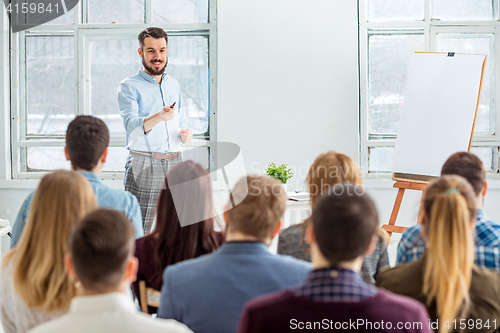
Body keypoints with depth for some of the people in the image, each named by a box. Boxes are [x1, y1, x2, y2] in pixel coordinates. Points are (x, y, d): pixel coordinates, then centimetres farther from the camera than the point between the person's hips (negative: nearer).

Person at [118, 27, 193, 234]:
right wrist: (158, 117, -35)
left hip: (174, 163, 5)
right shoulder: (129, 87, -1)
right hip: (143, 164, -5)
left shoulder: (174, 85, 18)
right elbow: (132, 126, -16)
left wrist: (185, 134, 3)